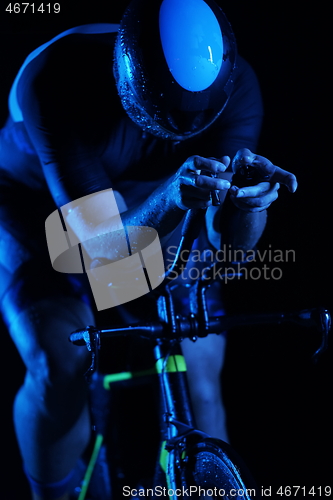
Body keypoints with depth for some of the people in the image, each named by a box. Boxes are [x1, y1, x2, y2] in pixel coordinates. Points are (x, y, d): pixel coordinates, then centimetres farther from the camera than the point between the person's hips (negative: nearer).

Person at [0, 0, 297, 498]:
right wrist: (171, 196, -57)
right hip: (43, 211, -2)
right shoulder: (54, 81, -37)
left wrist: (250, 199, -51)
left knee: (199, 386, -9)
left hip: (156, 220, 3)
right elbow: (102, 241, -38)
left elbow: (230, 241, -29)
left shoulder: (236, 84, -28)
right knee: (58, 371, -21)